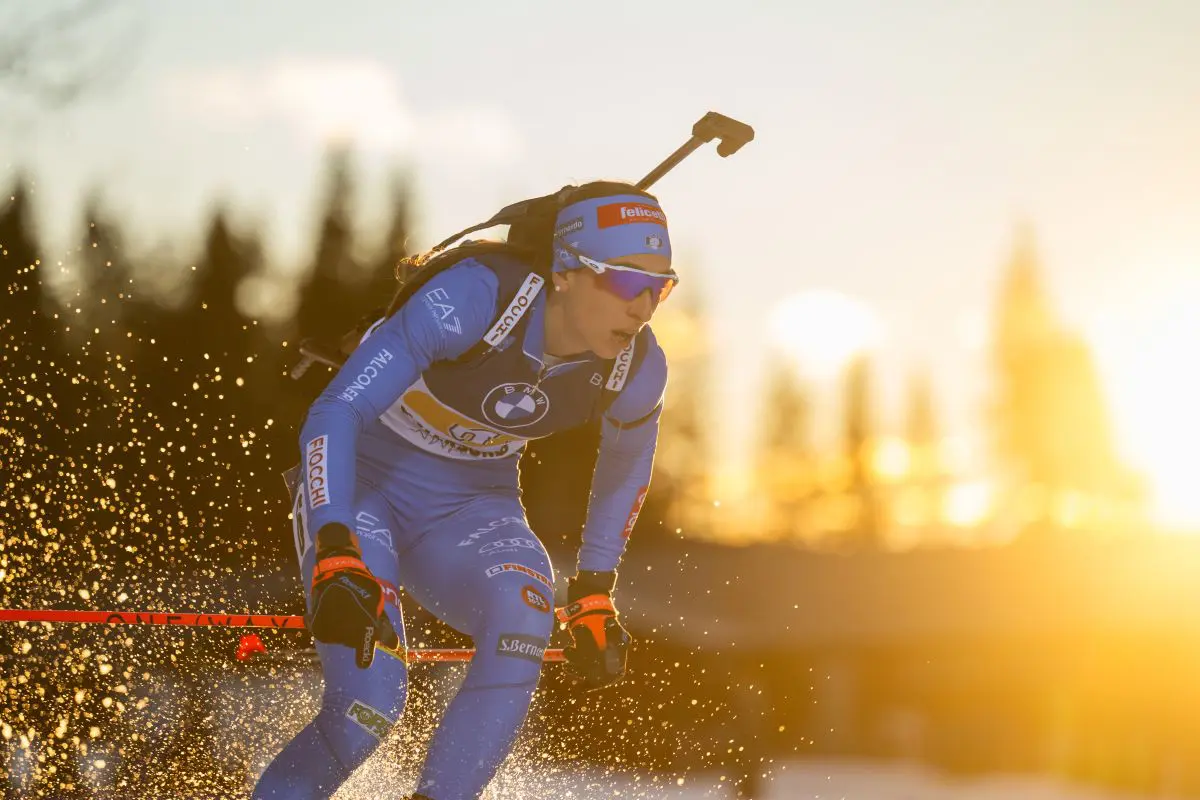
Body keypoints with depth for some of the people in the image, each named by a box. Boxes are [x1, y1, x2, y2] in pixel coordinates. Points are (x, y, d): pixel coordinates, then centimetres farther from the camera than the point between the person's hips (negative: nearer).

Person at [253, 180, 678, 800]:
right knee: (369, 702, -22)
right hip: (358, 490, -4)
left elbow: (627, 467, 11)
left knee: (524, 617, -30)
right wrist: (337, 562, -42)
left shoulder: (636, 371, -14)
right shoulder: (478, 295, -30)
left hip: (470, 511, 4)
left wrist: (594, 597, 13)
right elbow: (334, 415, -31)